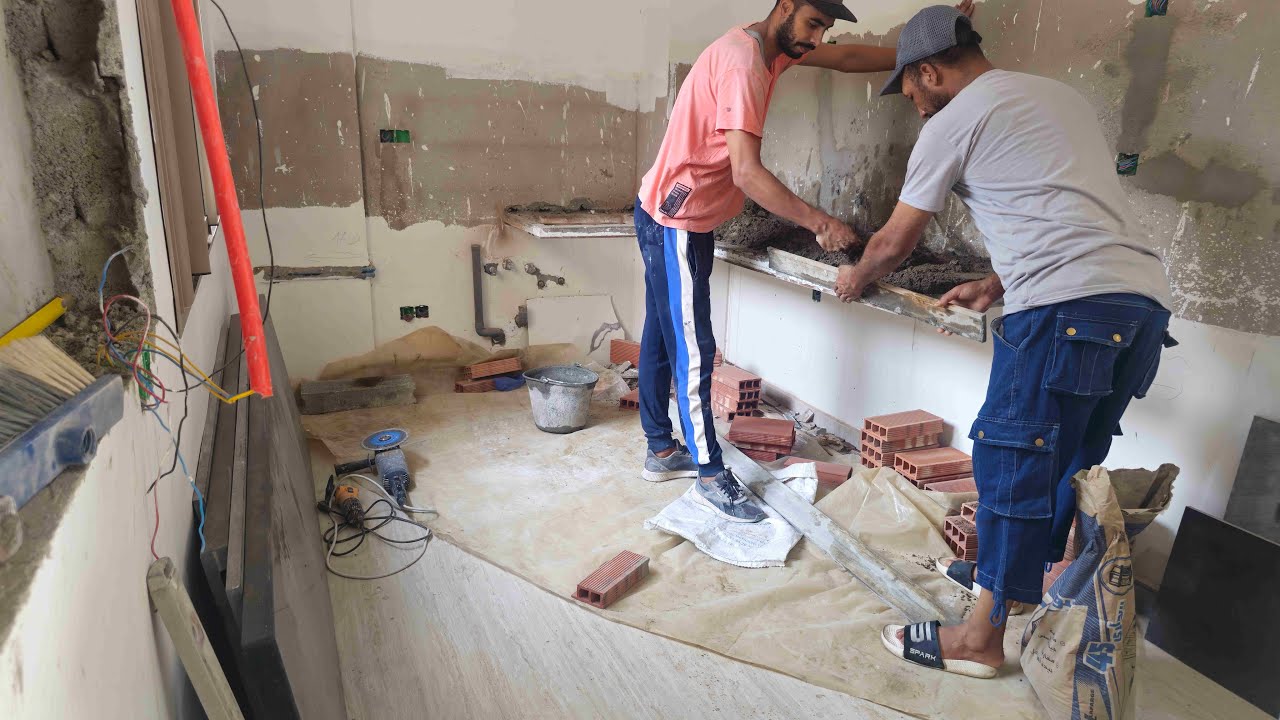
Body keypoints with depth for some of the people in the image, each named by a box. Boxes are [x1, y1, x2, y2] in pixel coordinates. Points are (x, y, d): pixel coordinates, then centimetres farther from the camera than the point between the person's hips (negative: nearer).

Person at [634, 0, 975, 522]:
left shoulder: (774, 46, 10)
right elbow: (746, 173, -29)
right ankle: (711, 475, 6)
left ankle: (662, 451, 26)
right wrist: (818, 221, -27)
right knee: (693, 351, -5)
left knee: (664, 337, 14)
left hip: (675, 218, 10)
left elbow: (848, 58, 21)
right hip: (675, 222, -10)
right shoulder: (744, 62, -21)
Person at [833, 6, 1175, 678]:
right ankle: (1021, 572, 38)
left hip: (1068, 306, -9)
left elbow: (893, 243, 9)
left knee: (1012, 463, 0)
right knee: (1068, 461, 19)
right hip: (1145, 300, 9)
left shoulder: (953, 121, 2)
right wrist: (994, 287, 33)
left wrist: (855, 279, 29)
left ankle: (981, 638, 11)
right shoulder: (1061, 96, 26)